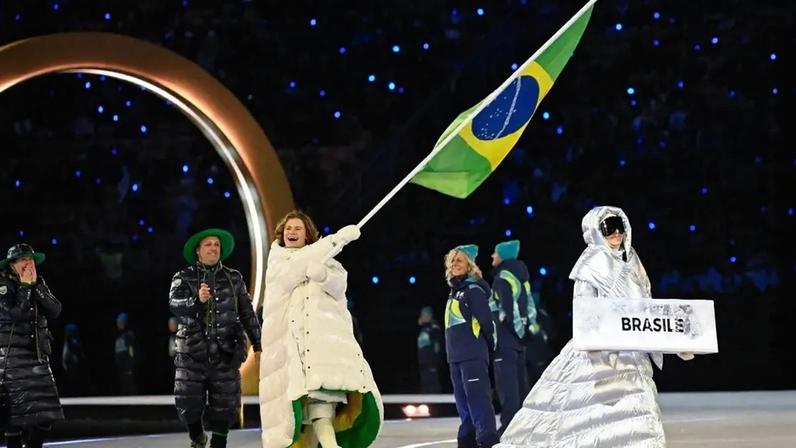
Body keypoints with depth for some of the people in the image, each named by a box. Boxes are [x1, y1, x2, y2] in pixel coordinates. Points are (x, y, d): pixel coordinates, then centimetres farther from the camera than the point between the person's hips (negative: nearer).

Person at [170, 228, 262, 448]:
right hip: (192, 351, -1)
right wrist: (197, 300, -33)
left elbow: (247, 313, 13)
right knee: (188, 403, -1)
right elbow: (175, 304, -13)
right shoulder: (183, 278, 4)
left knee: (225, 405, 0)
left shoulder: (234, 278, 10)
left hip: (225, 353, 1)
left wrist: (257, 344, 10)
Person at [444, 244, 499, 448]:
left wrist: (489, 346, -3)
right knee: (463, 403, 12)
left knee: (478, 400, -14)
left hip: (473, 356, -9)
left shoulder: (473, 289, -7)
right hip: (456, 357, 9)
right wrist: (453, 351, 16)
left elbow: (487, 321, -12)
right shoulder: (455, 291, 19)